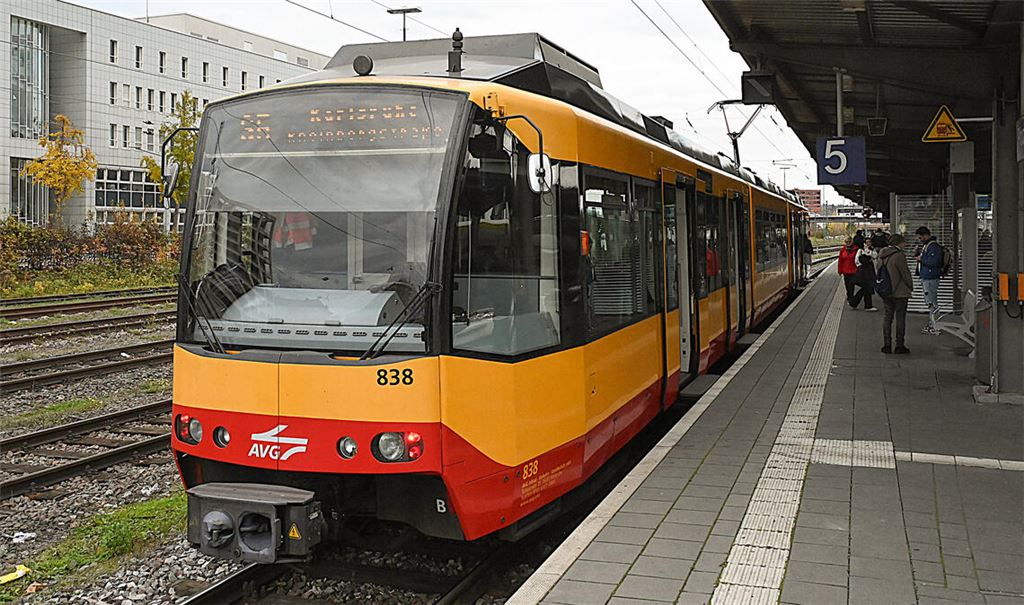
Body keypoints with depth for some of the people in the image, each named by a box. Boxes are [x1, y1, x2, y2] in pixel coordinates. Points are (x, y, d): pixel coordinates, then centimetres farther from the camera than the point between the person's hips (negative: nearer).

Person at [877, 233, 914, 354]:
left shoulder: (881, 256, 7)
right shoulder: (899, 255, -16)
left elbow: (878, 270, 13)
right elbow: (905, 273, -13)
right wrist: (910, 287, 2)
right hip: (900, 292, -7)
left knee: (887, 317, 12)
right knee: (900, 318, 1)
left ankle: (887, 345, 11)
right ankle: (899, 346, 4)